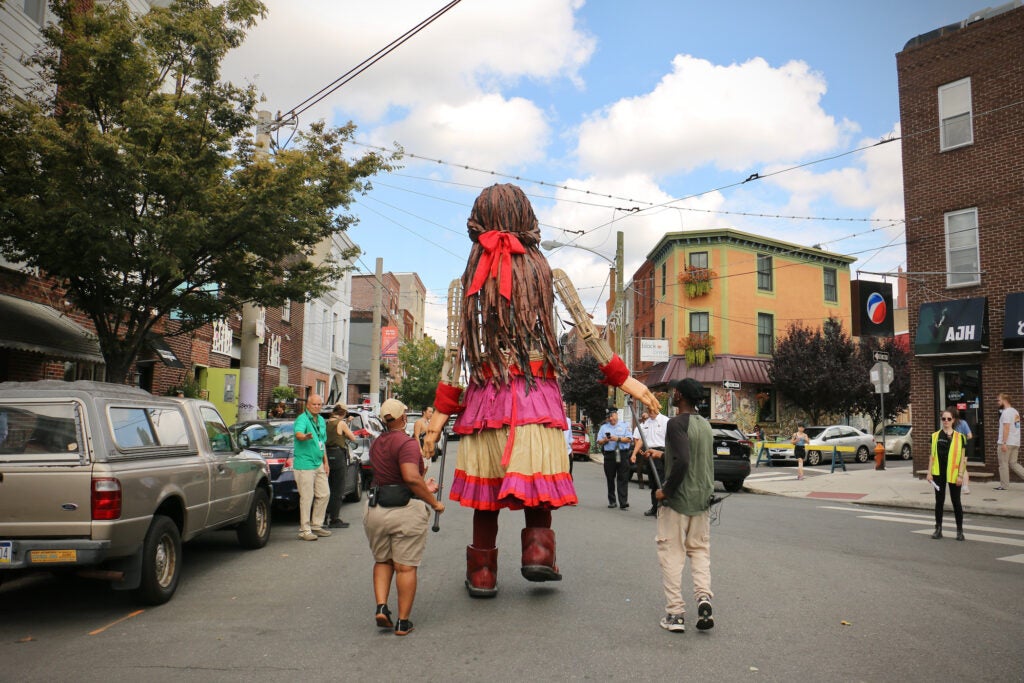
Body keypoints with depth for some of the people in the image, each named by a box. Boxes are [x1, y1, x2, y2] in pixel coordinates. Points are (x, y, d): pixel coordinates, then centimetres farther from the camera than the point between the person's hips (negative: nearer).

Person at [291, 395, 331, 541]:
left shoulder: (321, 421, 15)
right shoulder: (302, 419, -11)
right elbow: (298, 434, -32)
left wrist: (325, 462, 19)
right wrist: (306, 436, -54)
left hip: (319, 464, 8)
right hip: (304, 464, -8)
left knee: (324, 494, 12)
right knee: (307, 497, -6)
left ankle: (316, 525, 24)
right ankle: (304, 530, 1)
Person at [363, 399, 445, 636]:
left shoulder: (376, 444, 13)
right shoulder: (407, 443, -12)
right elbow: (411, 477, -25)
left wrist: (423, 488, 27)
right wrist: (434, 502, -15)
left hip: (377, 509, 6)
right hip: (406, 511, -6)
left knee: (382, 561, 22)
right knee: (405, 567, 4)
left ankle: (381, 606, 7)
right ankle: (403, 622, 9)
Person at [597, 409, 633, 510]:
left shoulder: (624, 426, 10)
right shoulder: (603, 427, 16)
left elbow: (628, 439, 0)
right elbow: (599, 442, 11)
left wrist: (618, 439, -12)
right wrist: (605, 440, -8)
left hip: (622, 455, -2)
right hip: (609, 455, 2)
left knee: (623, 479, -7)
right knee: (610, 479, 5)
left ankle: (623, 503, -10)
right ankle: (611, 501, 15)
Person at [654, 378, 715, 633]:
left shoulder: (677, 423, -16)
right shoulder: (705, 424, 10)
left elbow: (682, 461, -27)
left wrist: (666, 491, -16)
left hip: (678, 500, -7)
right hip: (703, 499, 7)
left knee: (671, 554, 2)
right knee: (700, 550, 16)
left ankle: (675, 612, 3)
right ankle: (703, 596, -2)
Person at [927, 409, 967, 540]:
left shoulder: (959, 437, -2)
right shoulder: (935, 436, 5)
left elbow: (962, 458, -2)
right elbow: (932, 455, 8)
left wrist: (960, 475, -7)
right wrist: (929, 472, 2)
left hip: (953, 474, -2)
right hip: (938, 473, 2)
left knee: (956, 501, 4)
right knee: (939, 501, 9)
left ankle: (960, 530, 14)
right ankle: (938, 529, 16)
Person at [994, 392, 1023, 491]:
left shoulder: (1006, 412, -13)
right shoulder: (1015, 411, 16)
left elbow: (1006, 428, -20)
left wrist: (1004, 443, -22)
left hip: (1006, 443, -9)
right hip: (1015, 443, 9)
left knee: (1003, 464, -1)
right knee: (1013, 463, 12)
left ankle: (1004, 485, 3)